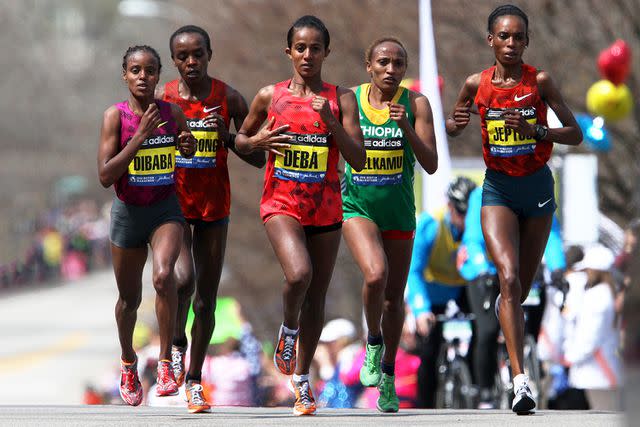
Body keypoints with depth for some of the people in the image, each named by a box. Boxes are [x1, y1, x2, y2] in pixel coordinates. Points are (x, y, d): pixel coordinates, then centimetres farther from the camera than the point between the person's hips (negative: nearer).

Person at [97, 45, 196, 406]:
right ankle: (128, 363, 41)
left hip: (166, 209, 0)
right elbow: (105, 176, -18)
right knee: (129, 299, 14)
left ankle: (166, 361, -16)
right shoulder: (116, 115, -11)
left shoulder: (173, 113, -4)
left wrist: (189, 146, -11)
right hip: (128, 211, 0)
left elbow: (189, 157, 13)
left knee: (164, 275, -28)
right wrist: (141, 136, -24)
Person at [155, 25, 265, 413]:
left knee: (206, 298, 5)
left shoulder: (228, 99, -2)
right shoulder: (161, 99, -3)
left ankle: (194, 379, 19)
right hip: (172, 203, -1)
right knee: (182, 279, -24)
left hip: (214, 207, 1)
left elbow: (258, 159, 0)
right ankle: (177, 342, 5)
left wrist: (227, 137, -16)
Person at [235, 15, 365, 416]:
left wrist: (330, 120, -16)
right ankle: (288, 330, 5)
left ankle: (301, 381, 23)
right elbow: (241, 140, 17)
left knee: (316, 296, 8)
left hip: (326, 208, 2)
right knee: (298, 274, -27)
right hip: (282, 202, -2)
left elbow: (358, 159, -5)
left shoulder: (342, 98, 1)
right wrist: (257, 141, -6)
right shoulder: (270, 96, 2)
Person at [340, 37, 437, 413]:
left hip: (399, 210, 1)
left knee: (394, 297, 10)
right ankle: (373, 344, 1)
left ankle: (388, 376, 30)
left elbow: (431, 164, -10)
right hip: (357, 206, -1)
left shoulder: (415, 104, -6)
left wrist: (406, 127, -23)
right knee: (375, 274, -27)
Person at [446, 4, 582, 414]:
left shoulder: (540, 81, -7)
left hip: (537, 185, 1)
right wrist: (457, 122, -10)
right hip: (498, 188, -1)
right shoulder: (477, 84, -3)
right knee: (509, 277, -20)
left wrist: (535, 131, -22)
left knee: (523, 286, 11)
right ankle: (520, 380, -26)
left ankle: (506, 308, 51)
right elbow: (451, 127, 14)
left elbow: (575, 134, -7)